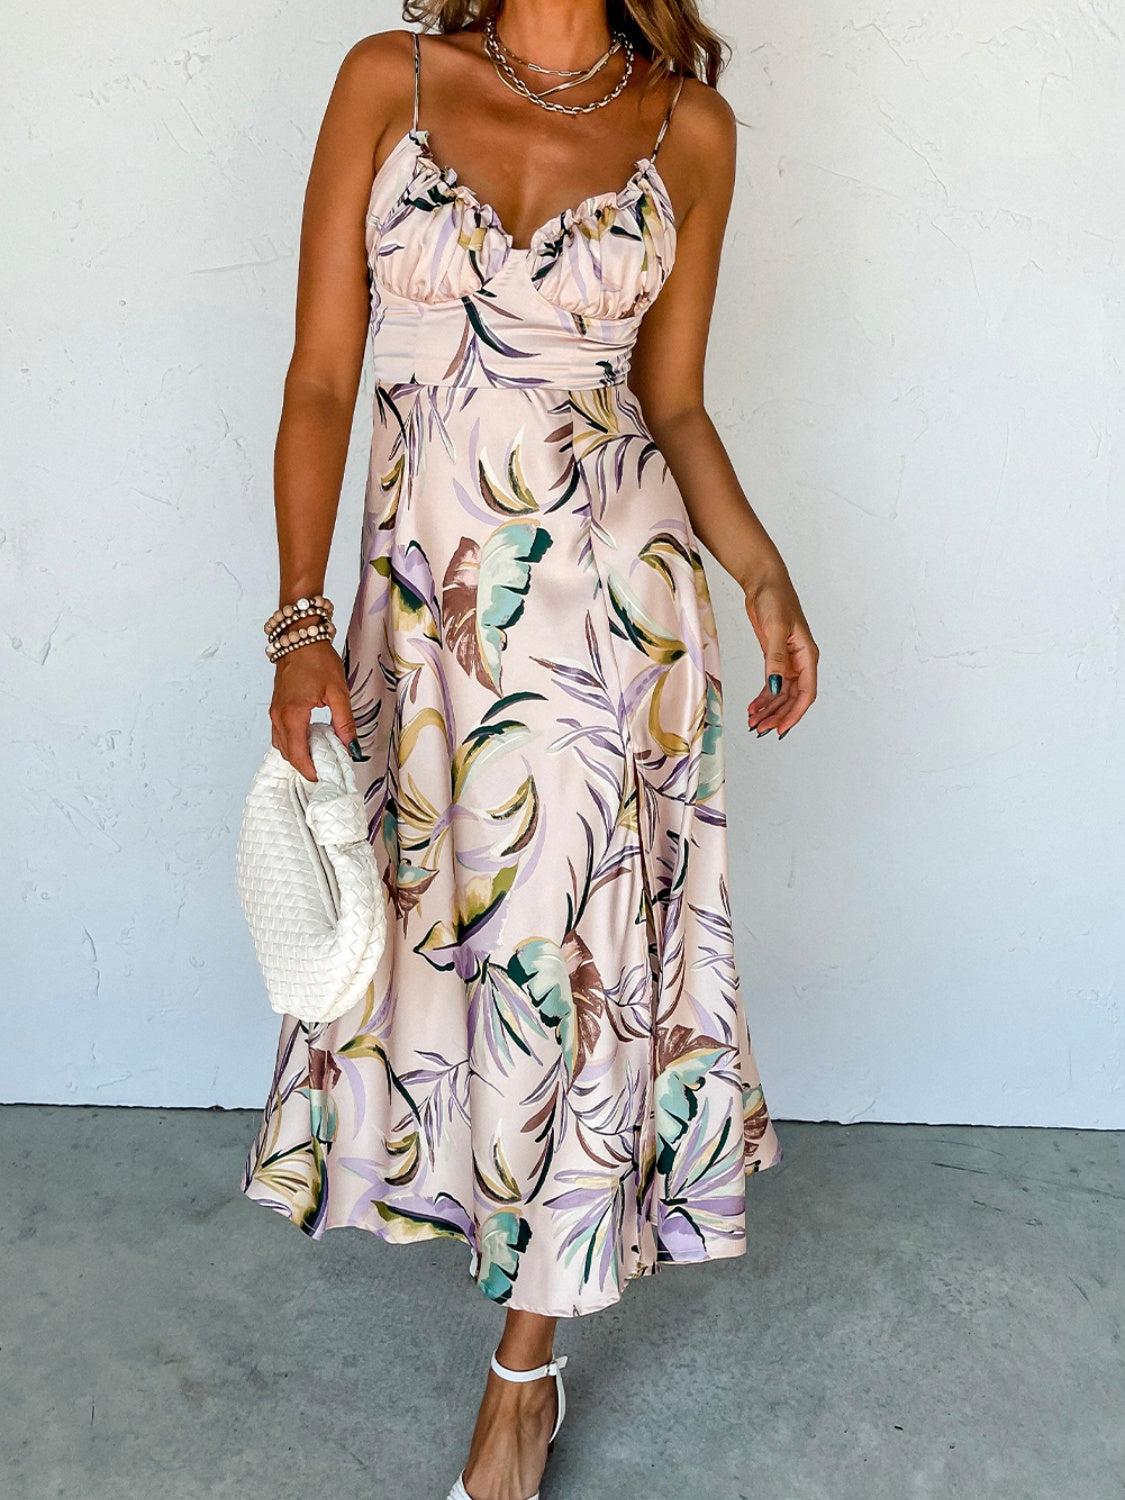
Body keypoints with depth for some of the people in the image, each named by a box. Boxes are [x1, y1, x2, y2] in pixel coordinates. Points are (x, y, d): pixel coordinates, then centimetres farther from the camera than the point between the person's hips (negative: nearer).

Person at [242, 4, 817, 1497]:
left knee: (574, 958, 5)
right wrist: (302, 621, -10)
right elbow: (321, 380, -2)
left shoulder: (691, 126, 3)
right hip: (428, 596, 1)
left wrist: (765, 577, -6)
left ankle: (526, 1363, 25)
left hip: (616, 600, -1)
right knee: (432, 916, 16)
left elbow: (674, 405, 8)